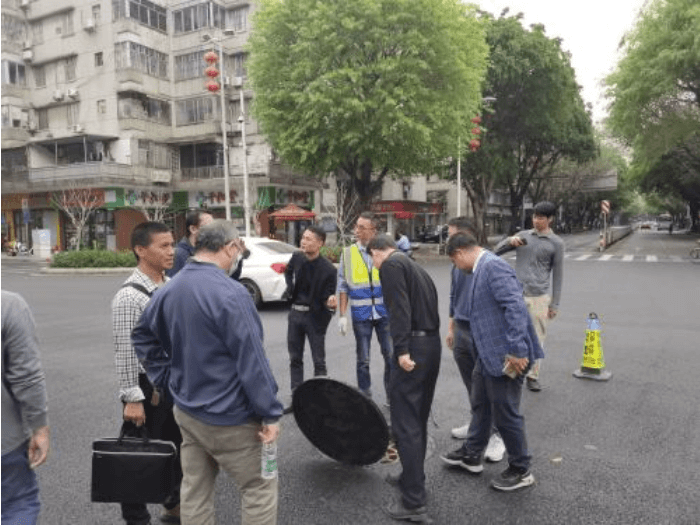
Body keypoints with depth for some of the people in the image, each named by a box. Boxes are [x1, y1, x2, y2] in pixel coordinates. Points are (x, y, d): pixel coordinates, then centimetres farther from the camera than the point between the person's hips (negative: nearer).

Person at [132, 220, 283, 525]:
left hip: (186, 411, 8)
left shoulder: (170, 289, 4)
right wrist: (270, 414, -14)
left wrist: (168, 381, 15)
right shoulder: (230, 293, -22)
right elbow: (252, 361, -22)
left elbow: (143, 336, 16)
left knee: (195, 490, 17)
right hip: (229, 418, -8)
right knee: (260, 487, 8)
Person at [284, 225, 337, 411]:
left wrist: (331, 302, -35)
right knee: (295, 359, 13)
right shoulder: (297, 258, -1)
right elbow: (288, 273, 22)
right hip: (295, 313, 6)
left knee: (319, 362, 4)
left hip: (315, 316, -6)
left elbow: (328, 298, -13)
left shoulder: (328, 269, -17)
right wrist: (290, 290, 7)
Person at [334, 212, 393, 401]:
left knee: (390, 356, 5)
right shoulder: (348, 253, 2)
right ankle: (364, 397, 22)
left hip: (384, 314, 0)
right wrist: (342, 315, 0)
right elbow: (343, 287, 5)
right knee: (363, 360, 8)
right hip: (361, 315, 0)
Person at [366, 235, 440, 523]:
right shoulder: (414, 266, 22)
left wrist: (402, 349, -23)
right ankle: (413, 479, 34)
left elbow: (399, 308, -19)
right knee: (418, 419, 20)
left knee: (405, 423, -4)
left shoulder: (390, 265, -5)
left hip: (413, 346, -9)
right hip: (433, 343, 10)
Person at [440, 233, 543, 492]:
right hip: (489, 354, 10)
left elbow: (516, 307, -29)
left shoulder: (493, 266, -20)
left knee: (505, 413, 6)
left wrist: (517, 351, -29)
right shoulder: (482, 269, 11)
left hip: (505, 356, -10)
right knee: (480, 405, 23)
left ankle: (521, 470, 27)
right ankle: (471, 455, 41)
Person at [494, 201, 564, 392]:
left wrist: (554, 304, 1)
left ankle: (533, 376, 17)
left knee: (537, 338, 4)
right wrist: (510, 241, -10)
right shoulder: (523, 235, 11)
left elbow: (557, 275, 4)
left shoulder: (556, 243, 3)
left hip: (539, 297, -2)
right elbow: (497, 250, 11)